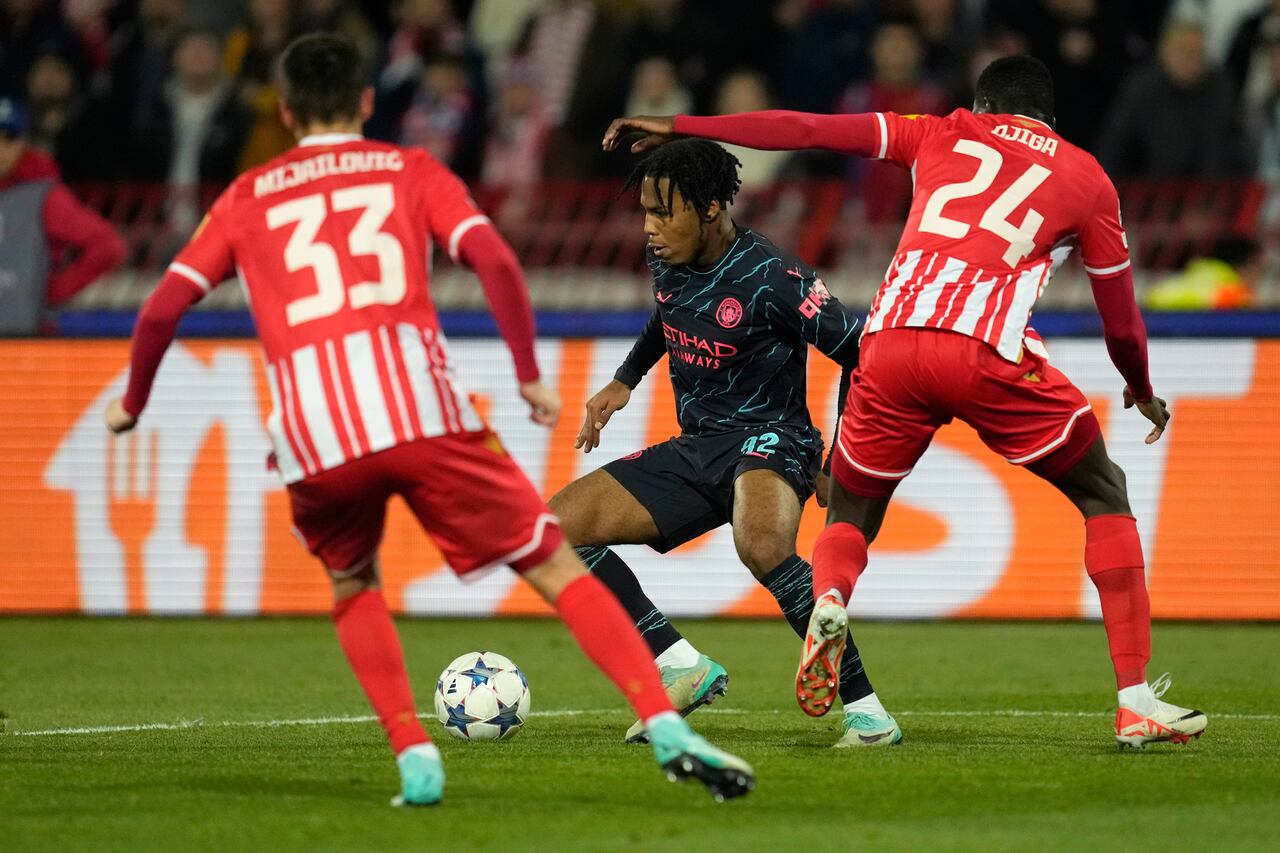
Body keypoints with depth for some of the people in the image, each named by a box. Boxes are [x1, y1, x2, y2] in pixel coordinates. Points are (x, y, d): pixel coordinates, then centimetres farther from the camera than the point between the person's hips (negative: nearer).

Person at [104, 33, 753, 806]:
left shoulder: (247, 198, 23)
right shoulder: (410, 171, 20)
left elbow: (163, 308, 17)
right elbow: (495, 259, 4)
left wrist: (133, 402, 32)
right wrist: (530, 376, 11)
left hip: (314, 435, 1)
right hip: (424, 413, -1)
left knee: (354, 589, 28)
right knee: (558, 568, 6)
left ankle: (415, 759, 10)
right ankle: (666, 727, -10)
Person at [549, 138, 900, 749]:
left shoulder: (772, 279, -20)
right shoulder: (666, 260, 3)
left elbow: (859, 354, -14)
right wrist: (624, 382, 20)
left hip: (767, 441, -8)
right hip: (694, 447, 8)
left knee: (762, 544, -41)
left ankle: (865, 709, -31)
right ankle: (681, 667, 0)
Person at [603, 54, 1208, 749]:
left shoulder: (941, 135, 24)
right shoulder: (1086, 178, 21)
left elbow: (806, 129, 19)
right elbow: (1121, 320, 26)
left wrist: (679, 127, 25)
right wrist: (1143, 392, 46)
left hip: (890, 342, 2)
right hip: (989, 351, -2)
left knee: (848, 519, 23)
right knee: (1105, 498, 17)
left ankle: (829, 601, -14)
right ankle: (1136, 701, 7)